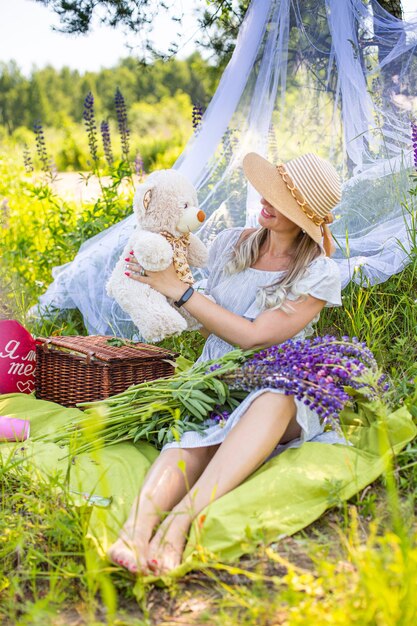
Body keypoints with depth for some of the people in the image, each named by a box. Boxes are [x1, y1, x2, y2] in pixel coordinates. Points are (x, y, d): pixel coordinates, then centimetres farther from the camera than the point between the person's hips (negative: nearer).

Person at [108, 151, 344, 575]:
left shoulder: (320, 275, -4)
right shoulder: (230, 246, 9)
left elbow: (253, 336, -15)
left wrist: (178, 290, -13)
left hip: (278, 386, -2)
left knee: (273, 402, -40)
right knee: (193, 434, -34)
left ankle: (179, 523, -54)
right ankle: (137, 528, -60)